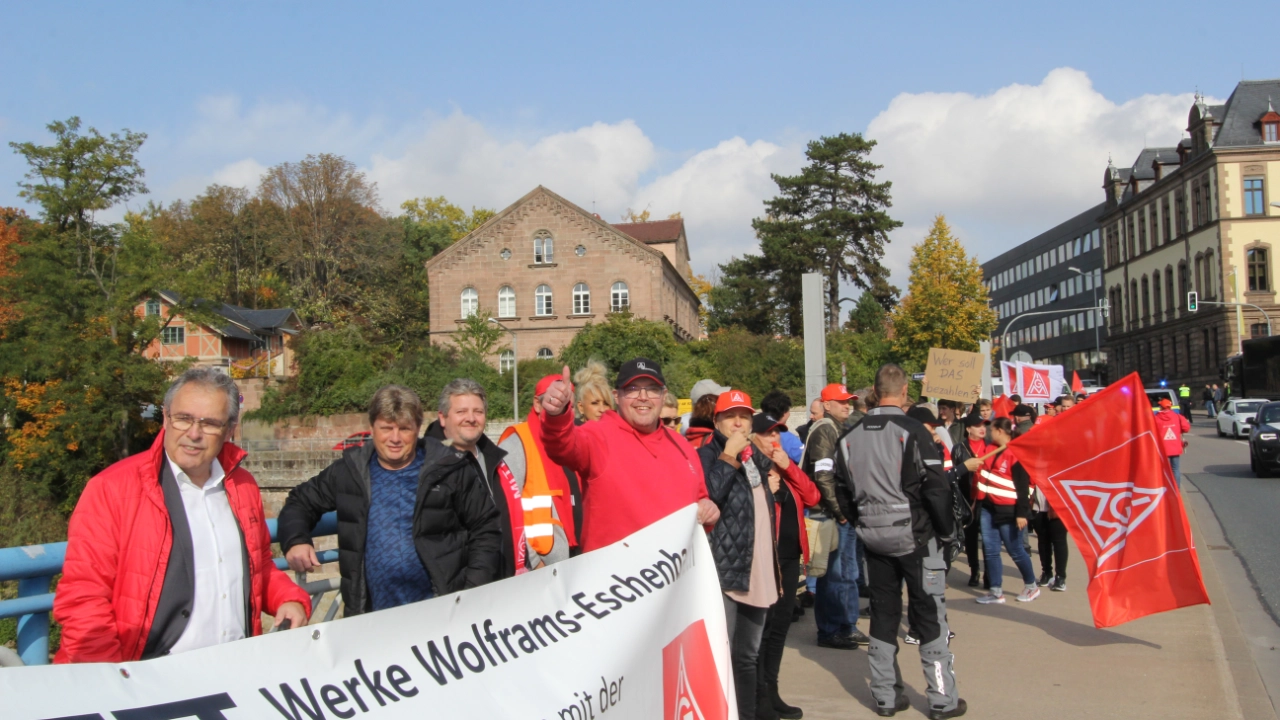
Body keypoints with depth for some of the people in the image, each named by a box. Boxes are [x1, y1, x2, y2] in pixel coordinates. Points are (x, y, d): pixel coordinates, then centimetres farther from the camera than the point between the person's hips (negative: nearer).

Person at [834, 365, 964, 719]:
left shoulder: (851, 436, 4)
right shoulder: (913, 432, -13)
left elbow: (843, 487, 9)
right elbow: (936, 487, -14)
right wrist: (947, 531, -3)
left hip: (874, 538, 5)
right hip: (914, 535, -5)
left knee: (883, 614, 13)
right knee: (930, 616, 3)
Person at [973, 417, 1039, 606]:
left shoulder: (1016, 454, -13)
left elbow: (1023, 486, -15)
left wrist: (1022, 513, -18)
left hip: (1008, 511, -7)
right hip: (988, 508, 7)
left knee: (1015, 550, 3)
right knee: (990, 550, 3)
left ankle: (1031, 586, 24)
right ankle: (996, 591, 9)